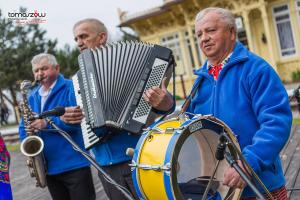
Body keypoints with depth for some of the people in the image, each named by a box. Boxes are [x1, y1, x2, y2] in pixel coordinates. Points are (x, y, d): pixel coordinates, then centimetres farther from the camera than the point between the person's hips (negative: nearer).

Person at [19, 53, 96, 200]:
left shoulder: (71, 88, -6)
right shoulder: (32, 97, 12)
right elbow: (24, 127, 15)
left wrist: (48, 123, -25)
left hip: (74, 163, -6)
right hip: (48, 166, 6)